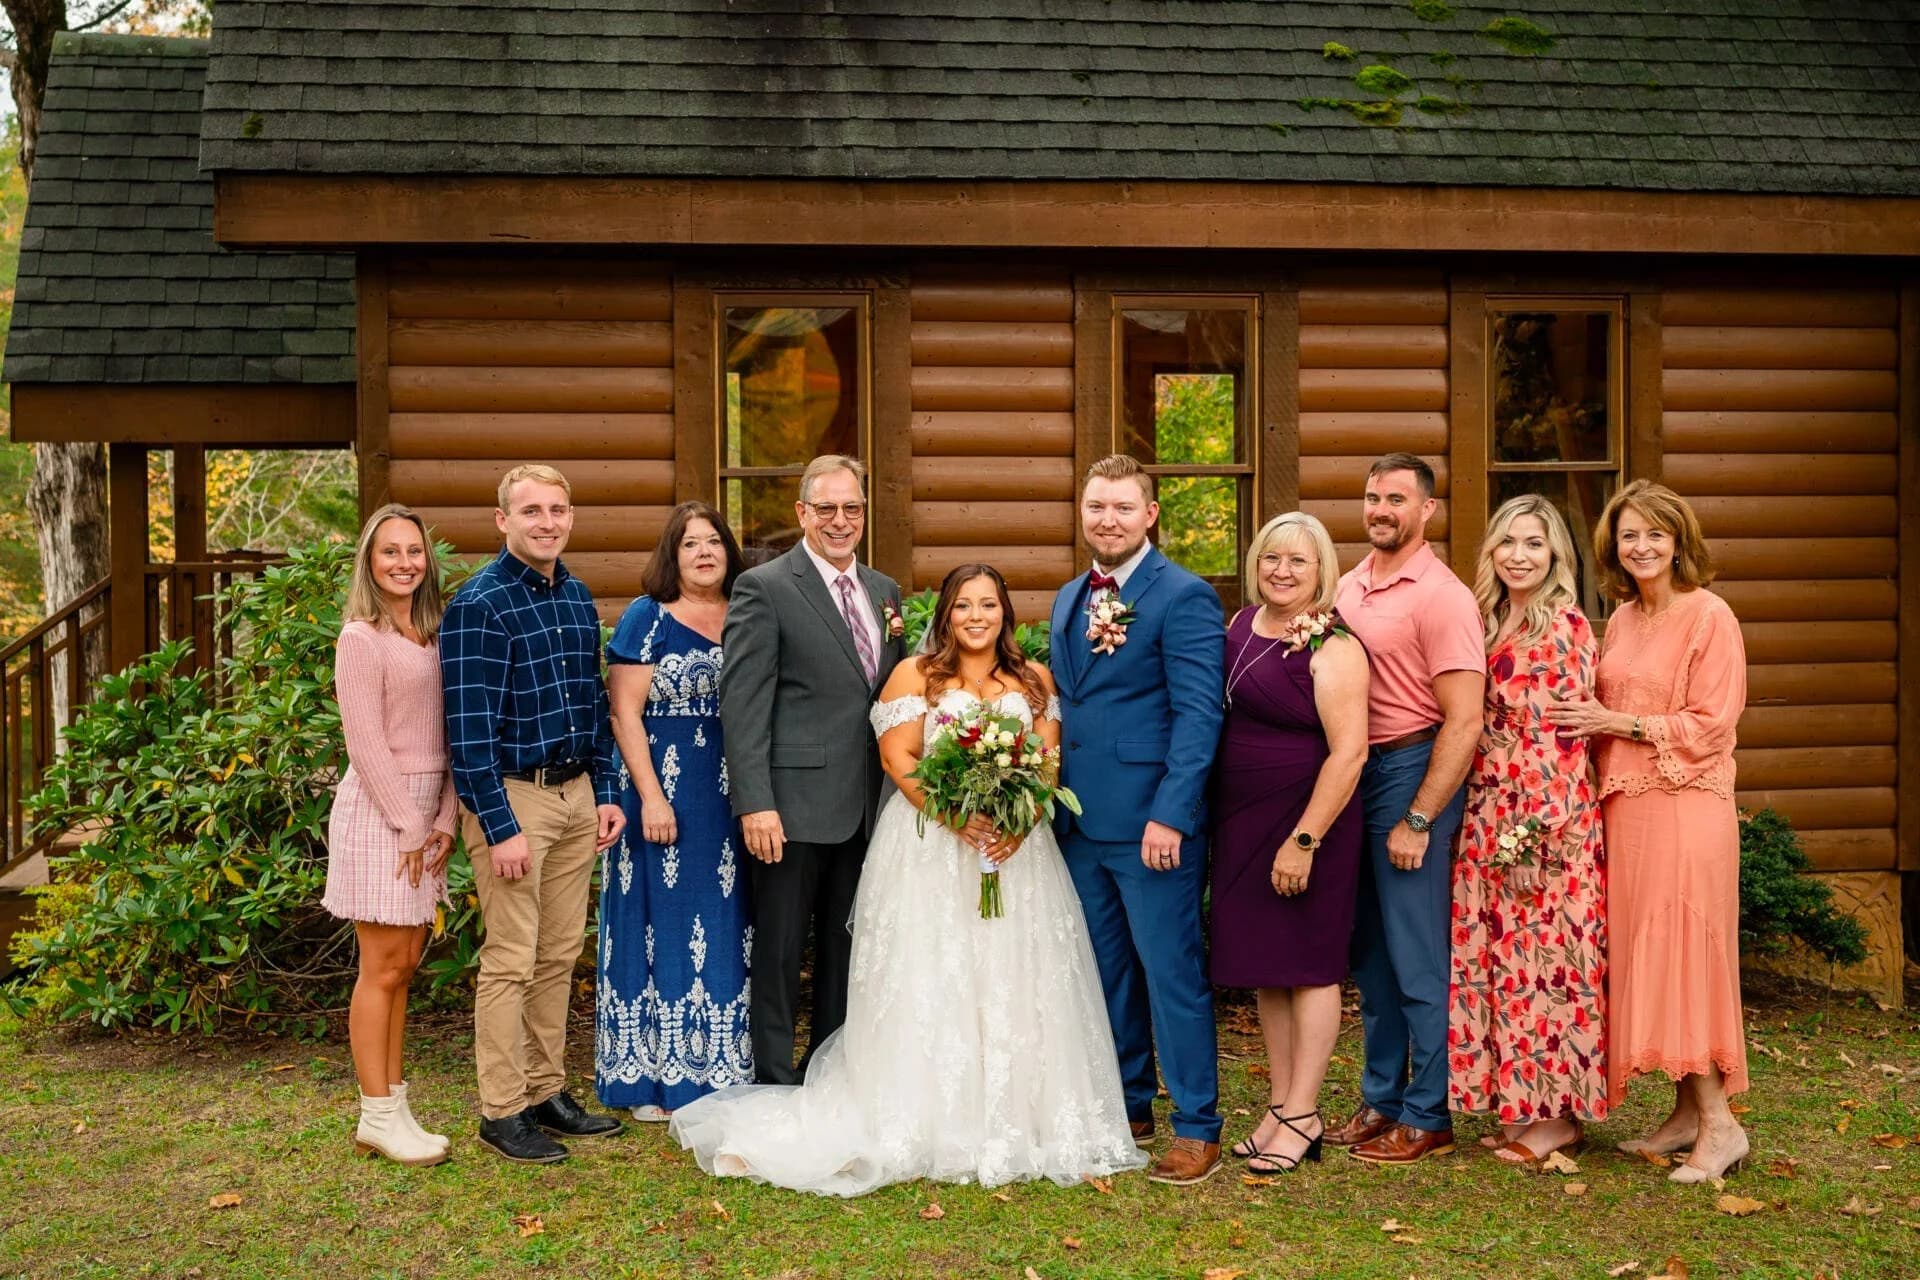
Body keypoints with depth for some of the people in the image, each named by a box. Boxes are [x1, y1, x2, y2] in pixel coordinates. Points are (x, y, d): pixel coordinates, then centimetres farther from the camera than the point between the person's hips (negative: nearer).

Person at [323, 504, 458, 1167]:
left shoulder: (432, 636, 12)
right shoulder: (361, 638, -9)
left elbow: (445, 734, 10)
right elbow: (367, 745, -13)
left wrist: (443, 819, 1)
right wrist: (409, 826, -13)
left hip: (424, 812, 7)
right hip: (377, 811, -7)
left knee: (404, 965, 10)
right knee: (382, 968, -2)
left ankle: (394, 1105, 18)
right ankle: (377, 1117, 6)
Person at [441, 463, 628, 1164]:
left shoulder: (577, 596, 10)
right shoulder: (479, 604, -12)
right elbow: (470, 726, -16)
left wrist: (605, 791, 12)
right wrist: (501, 828, -18)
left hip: (576, 794, 7)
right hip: (512, 796, -7)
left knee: (560, 954, 13)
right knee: (512, 960, -2)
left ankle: (547, 1092, 24)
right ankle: (501, 1111, 9)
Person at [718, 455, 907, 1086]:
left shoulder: (884, 590, 13)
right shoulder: (763, 588, -7)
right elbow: (743, 702, -13)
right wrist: (755, 803, -19)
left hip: (868, 808, 6)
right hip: (796, 804, -6)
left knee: (846, 949, 15)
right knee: (779, 950, 4)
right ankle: (774, 1083, 15)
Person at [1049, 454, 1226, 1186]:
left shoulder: (1184, 597, -9)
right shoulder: (1069, 600, 15)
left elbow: (1198, 713, -15)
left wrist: (1170, 815, -21)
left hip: (1151, 822, -7)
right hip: (1081, 822, 7)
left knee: (1172, 971, 0)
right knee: (1107, 970, 15)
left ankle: (1196, 1127, 10)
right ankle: (1129, 1108, 28)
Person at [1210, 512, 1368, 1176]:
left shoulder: (1333, 647, -14)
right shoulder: (1242, 624, 7)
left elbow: (1348, 751, -19)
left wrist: (1304, 840, -21)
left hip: (1306, 819, -7)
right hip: (1241, 819, 7)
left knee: (1307, 964, 2)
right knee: (1263, 967, 12)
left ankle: (1303, 1118, 12)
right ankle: (1280, 1104, 24)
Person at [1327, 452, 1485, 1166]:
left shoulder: (1441, 596, -12)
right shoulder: (1350, 586, 10)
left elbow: (1464, 721, -17)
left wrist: (1417, 821, -19)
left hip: (1414, 773, -7)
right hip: (1352, 775, 8)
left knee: (1417, 958, 0)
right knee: (1370, 953, 15)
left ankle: (1428, 1117, 12)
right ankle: (1381, 1099, 27)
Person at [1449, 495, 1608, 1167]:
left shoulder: (1566, 628, -9)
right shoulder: (1487, 624, 12)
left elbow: (1566, 739, -14)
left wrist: (1535, 827, -17)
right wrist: (1487, 825, 8)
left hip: (1547, 820, -7)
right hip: (1489, 819, 7)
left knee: (1541, 958, -2)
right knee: (1499, 956, 10)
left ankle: (1559, 1113, 9)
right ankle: (1523, 1106, 20)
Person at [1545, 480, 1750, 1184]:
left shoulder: (1710, 617, -7)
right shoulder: (1621, 620, 15)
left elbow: (1710, 725, -12)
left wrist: (1619, 723, -14)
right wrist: (1594, 725, 4)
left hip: (1685, 808, -7)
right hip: (1624, 805, 7)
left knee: (1682, 955, -8)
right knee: (1643, 958, 8)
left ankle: (1719, 1124, -1)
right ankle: (1687, 1113, 16)